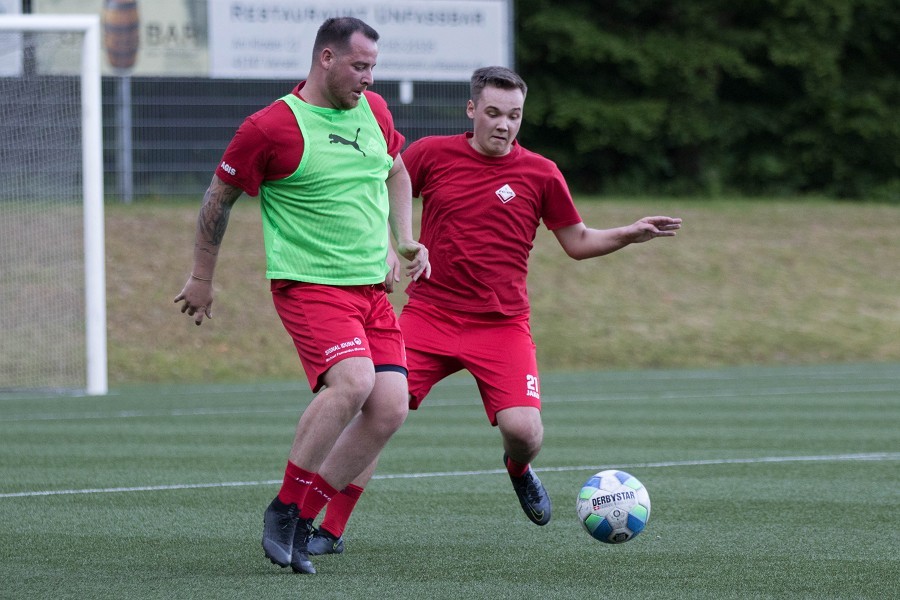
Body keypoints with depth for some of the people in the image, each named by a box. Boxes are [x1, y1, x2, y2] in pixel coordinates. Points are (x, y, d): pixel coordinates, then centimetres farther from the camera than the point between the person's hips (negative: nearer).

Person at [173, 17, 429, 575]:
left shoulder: (374, 110, 10)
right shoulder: (271, 127, -10)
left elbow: (397, 174, 30)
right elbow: (219, 198, 2)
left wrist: (404, 242, 17)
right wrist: (202, 277, 9)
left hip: (372, 286, 7)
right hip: (308, 283, -7)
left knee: (390, 408, -8)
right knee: (352, 381, -30)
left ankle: (302, 522, 4)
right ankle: (284, 508, -14)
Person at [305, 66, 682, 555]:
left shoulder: (540, 175, 2)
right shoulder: (431, 155, 1)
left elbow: (578, 242, 14)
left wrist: (629, 235, -1)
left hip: (502, 327, 0)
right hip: (428, 316, 0)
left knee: (523, 430, -18)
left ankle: (519, 470, 22)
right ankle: (330, 530, -4)